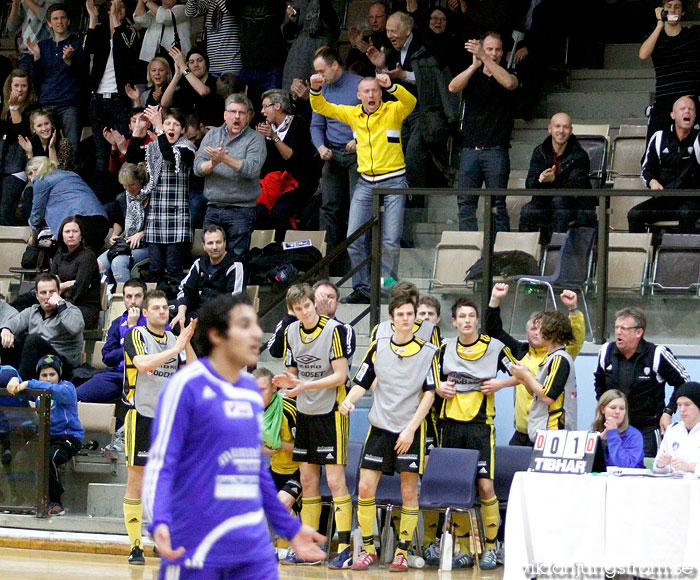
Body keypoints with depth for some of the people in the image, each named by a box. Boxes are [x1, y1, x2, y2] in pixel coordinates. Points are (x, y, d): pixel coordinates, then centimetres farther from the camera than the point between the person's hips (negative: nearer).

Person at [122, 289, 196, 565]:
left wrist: (187, 343, -7)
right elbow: (142, 363, -22)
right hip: (141, 416, -5)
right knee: (136, 481, -4)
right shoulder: (135, 335, -4)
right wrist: (176, 349, -21)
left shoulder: (173, 339, 12)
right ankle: (136, 546, -1)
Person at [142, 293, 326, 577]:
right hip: (197, 551, -6)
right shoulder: (186, 386, -7)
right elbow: (160, 463, -11)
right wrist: (159, 523, -27)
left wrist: (290, 527, 27)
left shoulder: (251, 389, 14)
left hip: (254, 552, 6)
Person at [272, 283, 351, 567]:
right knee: (308, 481, 9)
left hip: (331, 413, -6)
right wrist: (287, 382, -8)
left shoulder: (334, 330, -13)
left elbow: (340, 376, -15)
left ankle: (345, 547, -8)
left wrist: (305, 385, -24)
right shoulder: (291, 332, 6)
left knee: (335, 479, -9)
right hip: (304, 413, 6)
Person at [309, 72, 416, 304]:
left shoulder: (393, 111, -3)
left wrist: (391, 87, -40)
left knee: (391, 240, -5)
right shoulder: (352, 114, 8)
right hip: (365, 183, 4)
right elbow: (321, 107, 8)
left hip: (393, 181, -4)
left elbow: (410, 102, -23)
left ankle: (388, 286, 8)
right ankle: (362, 289, 6)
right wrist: (315, 91, -12)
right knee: (354, 238, -2)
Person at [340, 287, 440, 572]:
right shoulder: (378, 346, 5)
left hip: (411, 430, -2)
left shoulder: (428, 351, -2)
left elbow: (429, 393, -3)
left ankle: (402, 551, 8)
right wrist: (349, 400, -13)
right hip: (380, 426, 2)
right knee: (365, 487, -3)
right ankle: (368, 548, 9)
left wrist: (411, 429, -10)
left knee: (409, 491, -1)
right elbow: (362, 383, 9)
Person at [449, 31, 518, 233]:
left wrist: (484, 58, -23)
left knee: (498, 206, -5)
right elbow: (453, 87, -7)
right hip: (470, 149, 2)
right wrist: (474, 65, -20)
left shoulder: (507, 75, 9)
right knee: (466, 204, -2)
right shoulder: (472, 76, 13)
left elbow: (509, 83, -16)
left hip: (496, 150, -2)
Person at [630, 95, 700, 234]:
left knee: (686, 214, -37)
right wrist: (653, 182, -3)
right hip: (663, 200, 3)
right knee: (634, 214, -21)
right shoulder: (659, 138, 12)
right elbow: (646, 168, 19)